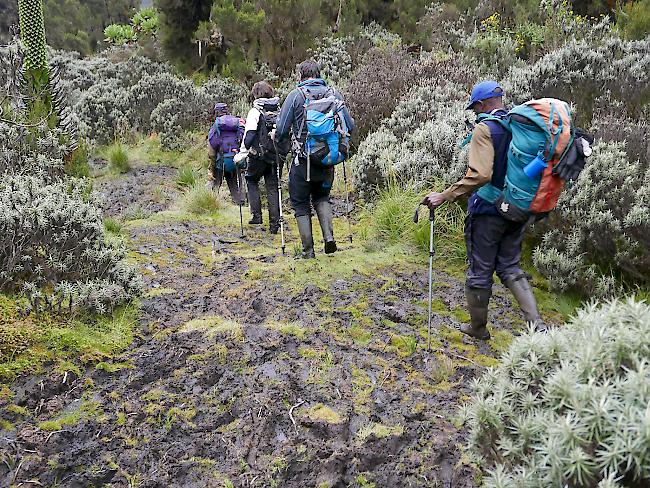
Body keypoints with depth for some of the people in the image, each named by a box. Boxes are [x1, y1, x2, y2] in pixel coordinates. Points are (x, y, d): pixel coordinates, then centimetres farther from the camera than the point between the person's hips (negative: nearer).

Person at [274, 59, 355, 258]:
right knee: (321, 197, 24)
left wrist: (276, 137, 14)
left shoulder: (296, 95, -7)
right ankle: (329, 235, 4)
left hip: (303, 159, -3)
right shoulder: (334, 94, 3)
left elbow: (281, 129, -8)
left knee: (301, 204, 11)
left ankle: (308, 249, 10)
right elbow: (349, 126, 4)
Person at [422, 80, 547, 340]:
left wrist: (444, 196, -24)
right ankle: (537, 323, 5)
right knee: (510, 268, 17)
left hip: (488, 211, -7)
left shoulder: (484, 128, -15)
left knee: (480, 271, 9)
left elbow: (479, 175, -27)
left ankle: (478, 327, 24)